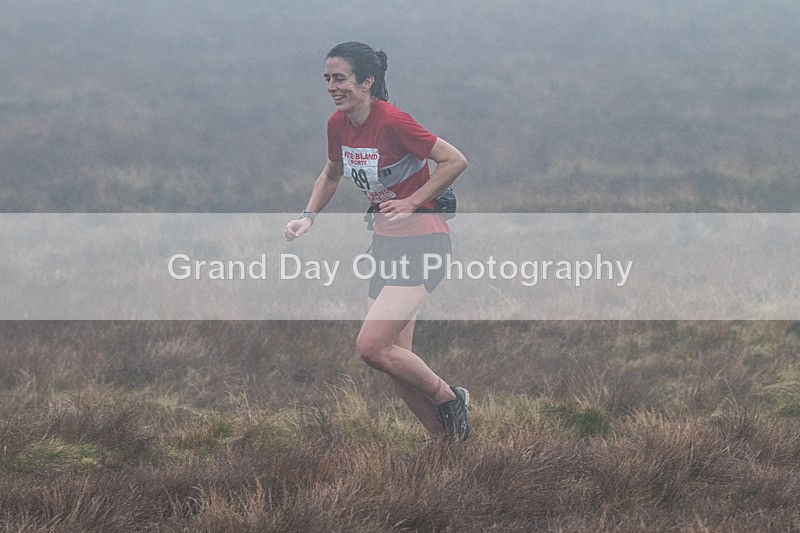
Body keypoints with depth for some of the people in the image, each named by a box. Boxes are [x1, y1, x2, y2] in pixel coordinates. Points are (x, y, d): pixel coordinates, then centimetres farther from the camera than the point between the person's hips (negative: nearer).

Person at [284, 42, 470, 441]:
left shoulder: (392, 122, -21)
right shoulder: (338, 124, 3)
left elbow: (455, 161, -18)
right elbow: (332, 174, 22)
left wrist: (411, 202, -18)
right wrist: (308, 217, 8)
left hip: (422, 240, -8)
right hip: (385, 241, 8)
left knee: (371, 346, -18)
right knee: (395, 356, 7)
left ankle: (448, 399, 4)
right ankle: (444, 439, 20)